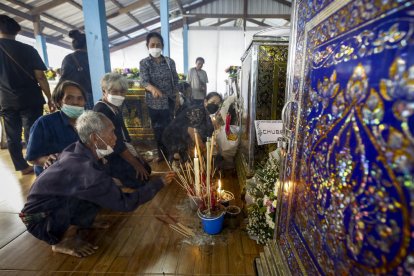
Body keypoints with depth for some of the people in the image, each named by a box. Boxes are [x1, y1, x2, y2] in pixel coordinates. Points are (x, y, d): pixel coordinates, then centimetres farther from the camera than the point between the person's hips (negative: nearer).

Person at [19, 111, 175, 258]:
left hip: (51, 202, 8)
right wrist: (160, 183, -20)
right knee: (103, 193, -27)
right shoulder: (86, 169, -34)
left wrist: (110, 182, 2)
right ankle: (64, 239, -8)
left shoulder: (77, 150, -9)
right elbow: (125, 203, -27)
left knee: (103, 188, -5)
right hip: (40, 220, -8)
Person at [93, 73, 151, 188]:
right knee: (140, 178, -12)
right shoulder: (101, 110, -22)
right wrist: (135, 164, -20)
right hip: (111, 155, -9)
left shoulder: (115, 106, 5)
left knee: (146, 169, 11)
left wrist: (136, 155, 5)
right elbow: (114, 141, -24)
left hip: (122, 148, 9)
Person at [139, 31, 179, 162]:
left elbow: (175, 80, 6)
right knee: (158, 129, 10)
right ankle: (161, 153, 27)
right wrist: (153, 88, -40)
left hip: (169, 101, 1)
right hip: (154, 102, -1)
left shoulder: (170, 62, 1)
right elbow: (144, 81, -19)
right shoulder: (144, 63, -4)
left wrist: (176, 97, 2)